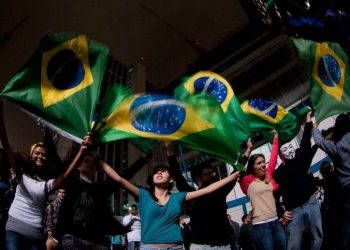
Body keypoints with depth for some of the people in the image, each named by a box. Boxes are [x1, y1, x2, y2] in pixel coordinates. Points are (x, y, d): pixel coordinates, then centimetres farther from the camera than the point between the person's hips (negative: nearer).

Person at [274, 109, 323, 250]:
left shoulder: (300, 162, 11)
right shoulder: (277, 174, 7)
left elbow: (305, 144, 0)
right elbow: (274, 196, 7)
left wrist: (308, 121, -5)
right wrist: (281, 212, -6)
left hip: (311, 203, 3)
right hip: (294, 210, -3)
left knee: (318, 237, 7)